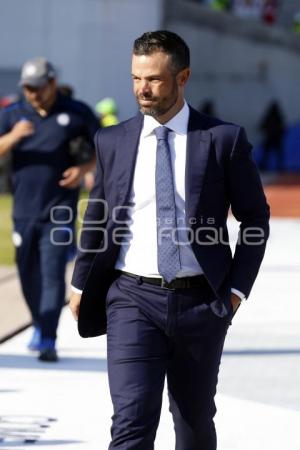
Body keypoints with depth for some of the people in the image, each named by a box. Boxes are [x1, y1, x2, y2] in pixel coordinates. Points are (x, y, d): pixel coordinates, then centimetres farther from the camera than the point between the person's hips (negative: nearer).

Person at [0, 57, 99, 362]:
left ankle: (48, 342, -15)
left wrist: (84, 167, -12)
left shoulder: (76, 113, 1)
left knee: (53, 274, -12)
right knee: (28, 275, 12)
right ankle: (40, 326, 36)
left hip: (59, 211, -3)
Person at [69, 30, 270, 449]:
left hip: (200, 303, 0)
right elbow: (96, 218, 17)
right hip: (133, 299, 0)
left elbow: (256, 218, 5)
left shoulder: (224, 139, -1)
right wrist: (81, 284, 19)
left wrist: (237, 288, -2)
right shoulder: (112, 141, 5)